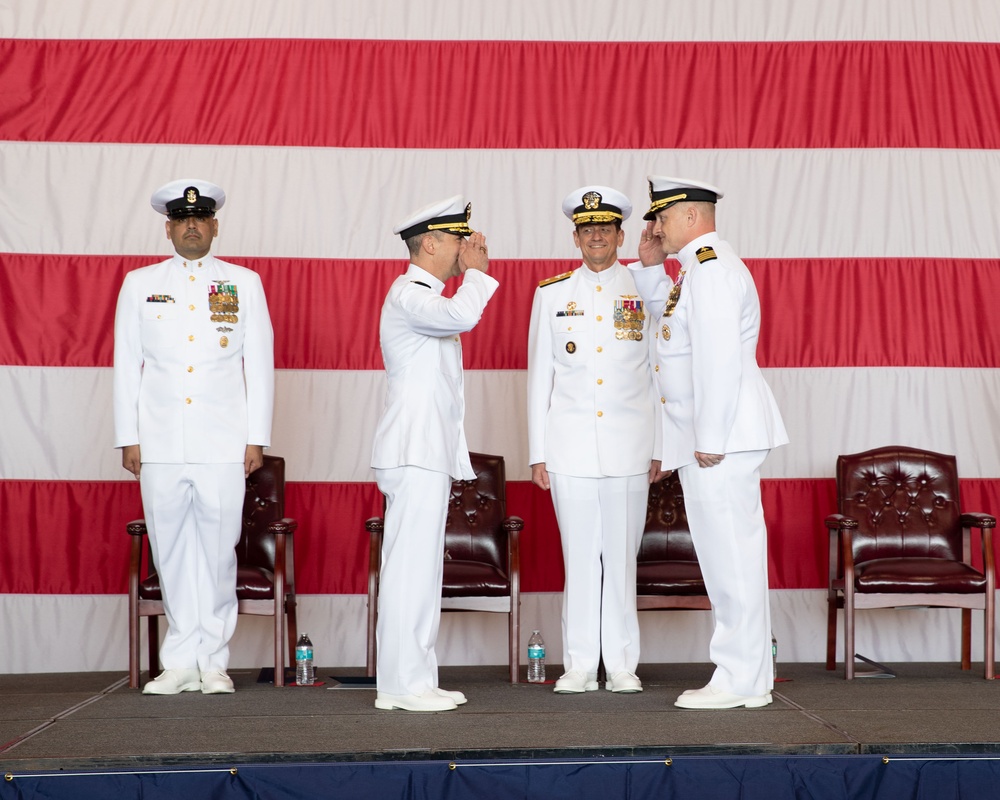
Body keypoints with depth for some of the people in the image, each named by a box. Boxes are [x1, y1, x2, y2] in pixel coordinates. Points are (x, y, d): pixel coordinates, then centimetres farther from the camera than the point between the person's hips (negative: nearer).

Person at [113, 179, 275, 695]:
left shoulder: (244, 284, 10)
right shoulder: (139, 285, 11)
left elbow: (260, 363, 8)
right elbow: (127, 364, 11)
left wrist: (257, 438, 2)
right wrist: (128, 437, 4)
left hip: (222, 444, -1)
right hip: (161, 444, 1)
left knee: (218, 550, -3)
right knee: (171, 553, 2)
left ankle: (213, 660, 5)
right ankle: (181, 663, 8)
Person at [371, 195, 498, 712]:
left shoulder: (426, 296, 22)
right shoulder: (408, 295, -10)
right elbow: (461, 317, -27)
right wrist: (475, 271, -15)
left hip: (432, 451, 11)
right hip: (414, 451, -11)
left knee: (421, 566, 10)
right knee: (409, 564, -11)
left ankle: (415, 679, 13)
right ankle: (401, 685, -10)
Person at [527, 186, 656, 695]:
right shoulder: (552, 295, 8)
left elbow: (660, 373, 7)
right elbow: (539, 376, 9)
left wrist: (660, 447, 1)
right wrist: (537, 453, 4)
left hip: (629, 446, -1)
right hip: (570, 447, 1)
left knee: (622, 554, 2)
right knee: (579, 556, 2)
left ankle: (622, 665, 9)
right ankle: (580, 666, 8)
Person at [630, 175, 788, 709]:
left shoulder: (711, 268, -14)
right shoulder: (698, 269, 19)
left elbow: (718, 355, -22)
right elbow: (668, 318, 38)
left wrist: (710, 440, -22)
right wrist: (650, 265, 23)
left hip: (719, 440, -11)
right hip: (702, 438, 11)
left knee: (730, 555, -7)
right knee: (726, 558, 12)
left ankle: (741, 681, -3)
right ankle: (746, 678, 18)